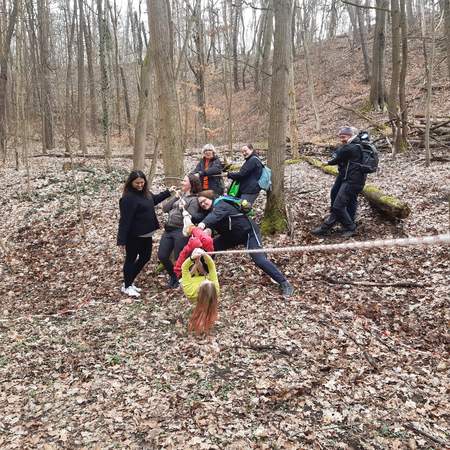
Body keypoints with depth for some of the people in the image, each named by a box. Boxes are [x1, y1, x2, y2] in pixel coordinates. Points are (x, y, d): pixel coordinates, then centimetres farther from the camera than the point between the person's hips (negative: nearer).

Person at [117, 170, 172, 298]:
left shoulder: (145, 193, 6)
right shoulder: (128, 198, -21)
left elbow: (154, 199, 29)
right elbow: (125, 220, -24)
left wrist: (168, 192, 27)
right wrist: (122, 239, -24)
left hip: (146, 234, 9)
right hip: (134, 235, -9)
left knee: (145, 257, 17)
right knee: (131, 259, 5)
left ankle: (129, 282, 32)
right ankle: (127, 286, 22)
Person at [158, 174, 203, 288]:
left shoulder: (194, 199, -6)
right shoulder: (179, 195, 15)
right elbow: (165, 208, 8)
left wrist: (183, 209, -26)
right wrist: (175, 198, -1)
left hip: (181, 231, -7)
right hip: (168, 229, 7)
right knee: (162, 256, 8)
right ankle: (173, 275, 32)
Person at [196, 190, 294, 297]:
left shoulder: (220, 205, -23)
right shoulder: (209, 212, 6)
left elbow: (216, 215, -43)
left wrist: (203, 224, -60)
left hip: (248, 231, -8)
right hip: (231, 235, 9)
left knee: (259, 260, -21)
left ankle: (284, 283, -15)